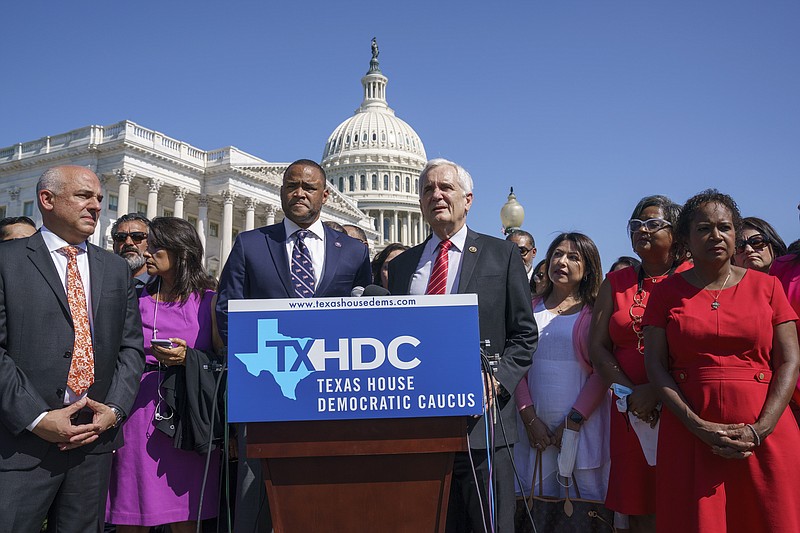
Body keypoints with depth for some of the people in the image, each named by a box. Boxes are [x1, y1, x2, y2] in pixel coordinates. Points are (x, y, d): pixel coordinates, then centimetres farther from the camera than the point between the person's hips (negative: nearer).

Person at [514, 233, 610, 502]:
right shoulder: (531, 308, 11)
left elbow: (602, 372, -4)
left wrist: (573, 421, -11)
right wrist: (529, 417, -4)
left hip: (582, 424, -2)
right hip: (535, 427, 3)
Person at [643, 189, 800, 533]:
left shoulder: (766, 286, 7)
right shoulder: (667, 291, 6)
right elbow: (655, 364, 0)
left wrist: (760, 430, -11)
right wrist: (698, 427, -11)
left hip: (766, 434, 1)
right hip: (689, 435, 0)